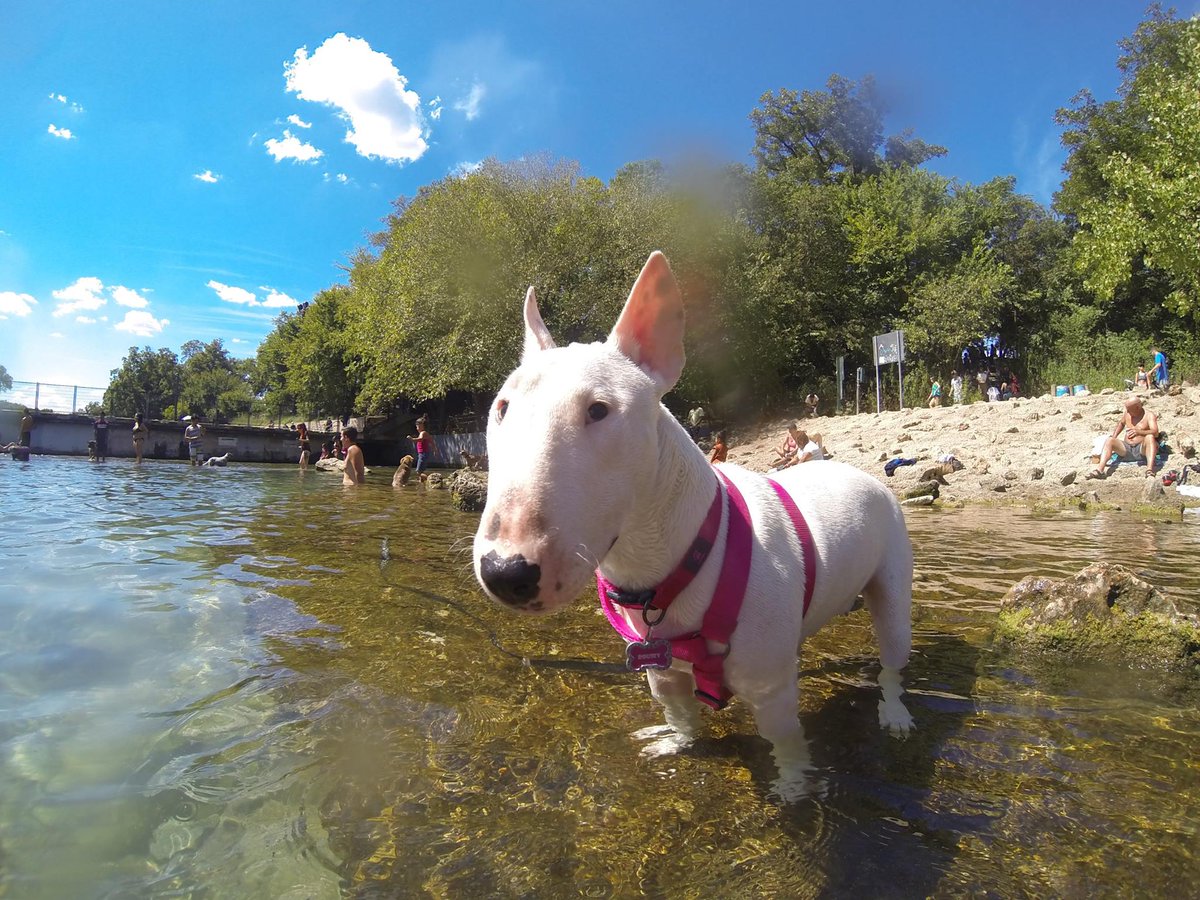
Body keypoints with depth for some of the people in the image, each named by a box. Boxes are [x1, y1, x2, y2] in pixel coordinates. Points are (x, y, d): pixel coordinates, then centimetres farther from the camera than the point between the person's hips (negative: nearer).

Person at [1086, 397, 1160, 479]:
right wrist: (1114, 437, 17)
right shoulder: (1128, 413, 12)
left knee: (1149, 437, -34)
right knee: (1109, 440, -19)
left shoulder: (1149, 415, -4)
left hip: (1142, 450, -5)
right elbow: (1121, 423, 33)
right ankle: (1100, 469, -40)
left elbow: (1155, 433, -19)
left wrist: (1138, 432, -37)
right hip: (1126, 449, 5)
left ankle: (1150, 469, -50)